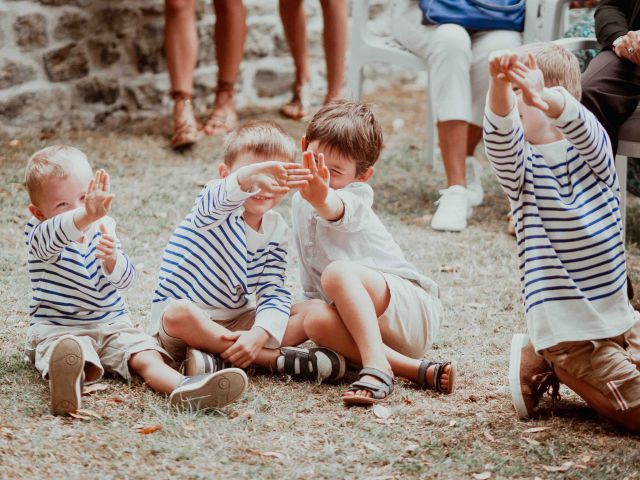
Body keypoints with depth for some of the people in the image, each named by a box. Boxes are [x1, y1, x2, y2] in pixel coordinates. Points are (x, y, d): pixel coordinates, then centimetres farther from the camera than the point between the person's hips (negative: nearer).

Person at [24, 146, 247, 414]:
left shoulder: (103, 229, 7)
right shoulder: (39, 236, -8)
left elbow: (124, 279, -4)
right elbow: (53, 236, -36)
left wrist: (112, 260, -30)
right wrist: (87, 215, -57)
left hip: (110, 325, 4)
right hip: (57, 329, -4)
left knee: (146, 356, -23)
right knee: (71, 354, -37)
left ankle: (183, 389, -49)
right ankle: (66, 387, -71)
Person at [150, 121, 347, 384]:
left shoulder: (275, 229, 1)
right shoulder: (215, 208, -16)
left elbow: (274, 293, -7)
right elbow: (220, 197, -44)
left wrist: (259, 334, -28)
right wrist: (249, 177, -67)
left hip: (236, 322, 5)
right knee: (179, 313, -41)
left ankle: (221, 357, -26)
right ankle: (277, 358, -30)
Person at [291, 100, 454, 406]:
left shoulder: (354, 199, -16)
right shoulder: (302, 200, 9)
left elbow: (336, 208, -45)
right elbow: (310, 265, 22)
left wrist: (321, 198, -67)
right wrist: (311, 305, 12)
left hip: (414, 308, -7)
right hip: (360, 317, 7)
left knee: (338, 272, -34)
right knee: (314, 318, -28)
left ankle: (376, 367, -43)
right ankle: (419, 371, -31)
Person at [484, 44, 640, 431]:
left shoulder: (591, 151, -4)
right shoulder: (521, 168, -7)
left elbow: (578, 126, -29)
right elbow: (500, 137, -31)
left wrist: (548, 100, -53)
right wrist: (499, 89, -53)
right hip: (567, 328, -4)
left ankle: (552, 363, 17)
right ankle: (540, 366, 8)